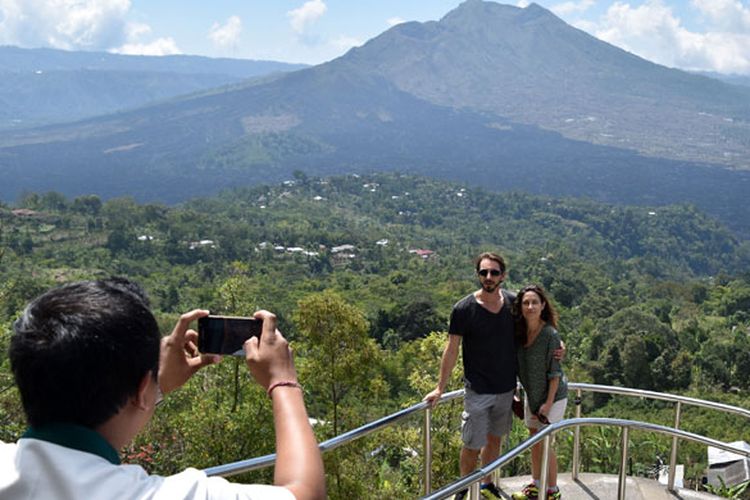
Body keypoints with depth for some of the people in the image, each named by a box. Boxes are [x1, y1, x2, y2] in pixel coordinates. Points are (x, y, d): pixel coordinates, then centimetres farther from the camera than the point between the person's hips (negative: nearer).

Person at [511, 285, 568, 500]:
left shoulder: (550, 334, -23)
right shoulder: (520, 331, -6)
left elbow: (555, 372, -18)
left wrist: (548, 403, -18)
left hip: (551, 396, -6)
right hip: (531, 394, 6)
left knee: (545, 443, 0)